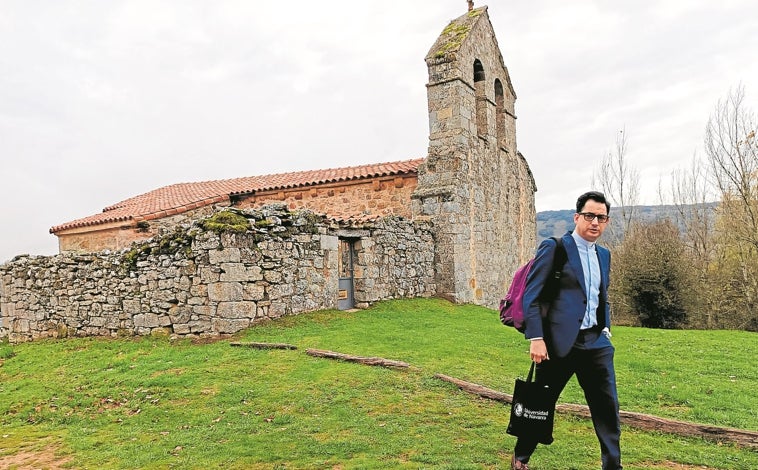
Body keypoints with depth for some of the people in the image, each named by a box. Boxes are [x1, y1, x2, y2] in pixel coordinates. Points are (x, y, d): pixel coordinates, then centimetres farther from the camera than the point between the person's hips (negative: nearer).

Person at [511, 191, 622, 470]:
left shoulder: (604, 255, 14)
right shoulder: (553, 248, -7)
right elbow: (531, 295, -11)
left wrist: (606, 329, 11)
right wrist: (536, 338, -17)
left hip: (596, 343, 5)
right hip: (559, 343, -5)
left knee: (608, 408, 5)